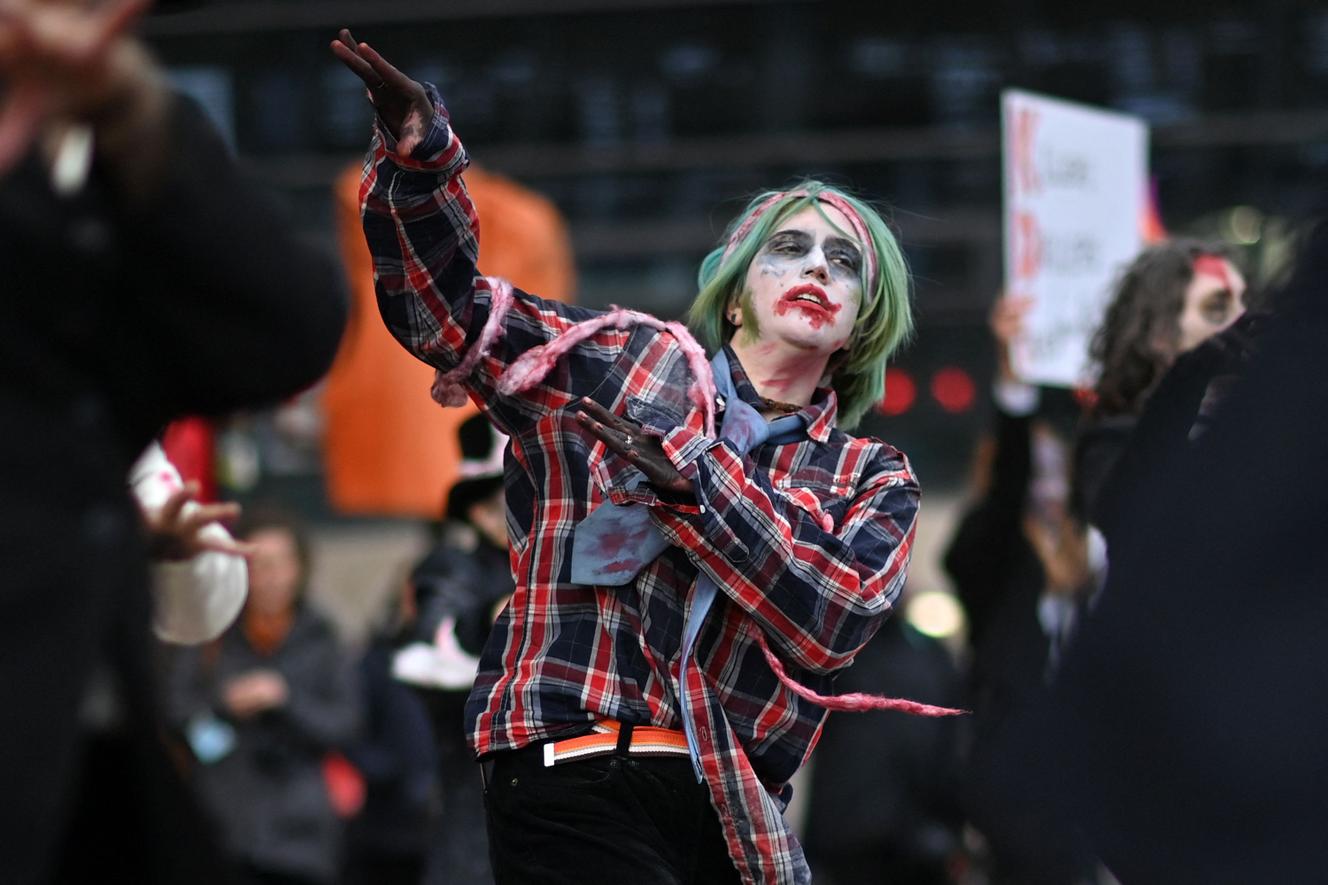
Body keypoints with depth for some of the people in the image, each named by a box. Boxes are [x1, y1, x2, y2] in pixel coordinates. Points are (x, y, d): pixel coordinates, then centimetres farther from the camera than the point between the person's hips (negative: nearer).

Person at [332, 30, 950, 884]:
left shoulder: (875, 482, 15)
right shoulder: (629, 362, 12)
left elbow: (830, 621, -4)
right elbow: (450, 309, 4)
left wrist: (690, 473, -12)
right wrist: (418, 152, -12)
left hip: (736, 814, 3)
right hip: (581, 787, -3)